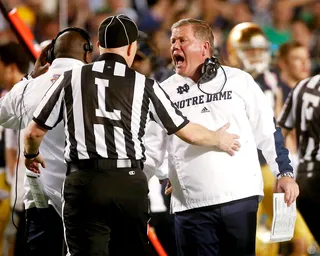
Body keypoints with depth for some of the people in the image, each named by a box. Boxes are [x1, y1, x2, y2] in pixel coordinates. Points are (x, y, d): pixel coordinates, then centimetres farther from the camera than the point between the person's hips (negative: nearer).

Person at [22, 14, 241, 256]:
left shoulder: (71, 79, 5)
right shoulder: (144, 85, 5)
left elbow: (34, 132, 10)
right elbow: (188, 132, 12)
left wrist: (31, 155, 33)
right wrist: (219, 140, 33)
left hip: (83, 182, -1)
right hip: (130, 182, 1)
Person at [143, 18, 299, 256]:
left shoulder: (238, 81, 4)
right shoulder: (165, 92, 8)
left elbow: (268, 131, 8)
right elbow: (150, 150, 10)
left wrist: (285, 173, 1)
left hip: (240, 197, -1)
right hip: (191, 204, 1)